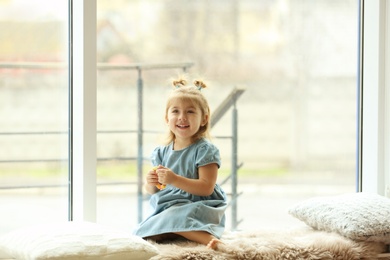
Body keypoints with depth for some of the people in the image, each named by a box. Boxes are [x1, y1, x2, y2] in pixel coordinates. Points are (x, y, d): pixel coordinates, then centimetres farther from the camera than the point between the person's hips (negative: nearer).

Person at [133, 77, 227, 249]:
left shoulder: (205, 150, -7)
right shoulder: (162, 153, 11)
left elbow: (206, 188, -17)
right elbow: (152, 191, 16)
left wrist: (175, 180, -26)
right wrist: (151, 183, -10)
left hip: (198, 207, -7)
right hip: (167, 207, 7)